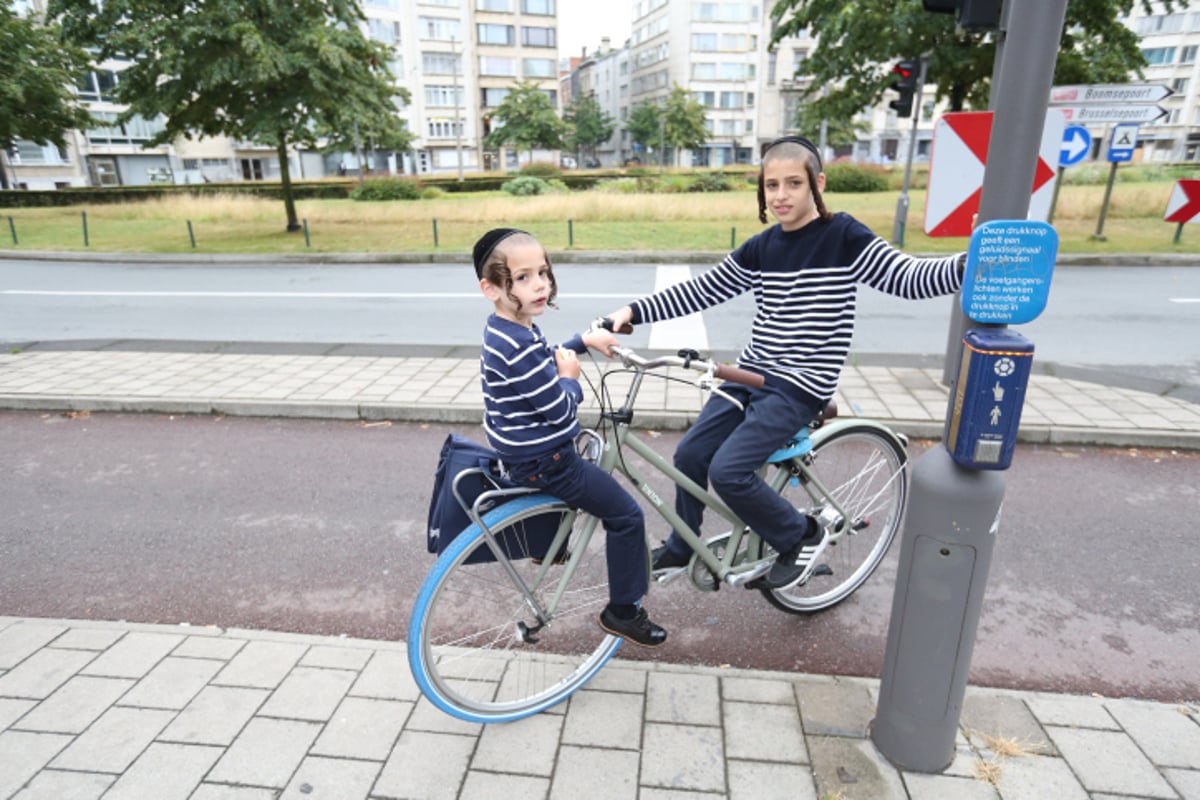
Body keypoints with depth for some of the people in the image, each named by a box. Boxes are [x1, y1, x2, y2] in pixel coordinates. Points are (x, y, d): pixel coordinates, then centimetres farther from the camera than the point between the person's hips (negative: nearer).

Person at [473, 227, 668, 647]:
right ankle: (623, 610, 14)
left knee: (586, 462, 39)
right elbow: (561, 411, -26)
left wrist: (584, 340, 11)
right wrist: (570, 377, -8)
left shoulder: (504, 330, 2)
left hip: (523, 451, 10)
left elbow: (544, 363, 20)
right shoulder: (520, 347, -29)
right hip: (542, 462, -10)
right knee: (627, 515, -1)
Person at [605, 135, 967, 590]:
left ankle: (801, 537, 9)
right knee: (690, 454, 5)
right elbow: (700, 291, 8)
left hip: (800, 386, -6)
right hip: (752, 374, 6)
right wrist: (635, 311, 2)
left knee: (728, 471, -17)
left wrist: (967, 264, -34)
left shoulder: (843, 237, -9)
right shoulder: (760, 248, 6)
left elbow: (908, 279, -14)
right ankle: (681, 548, 29)